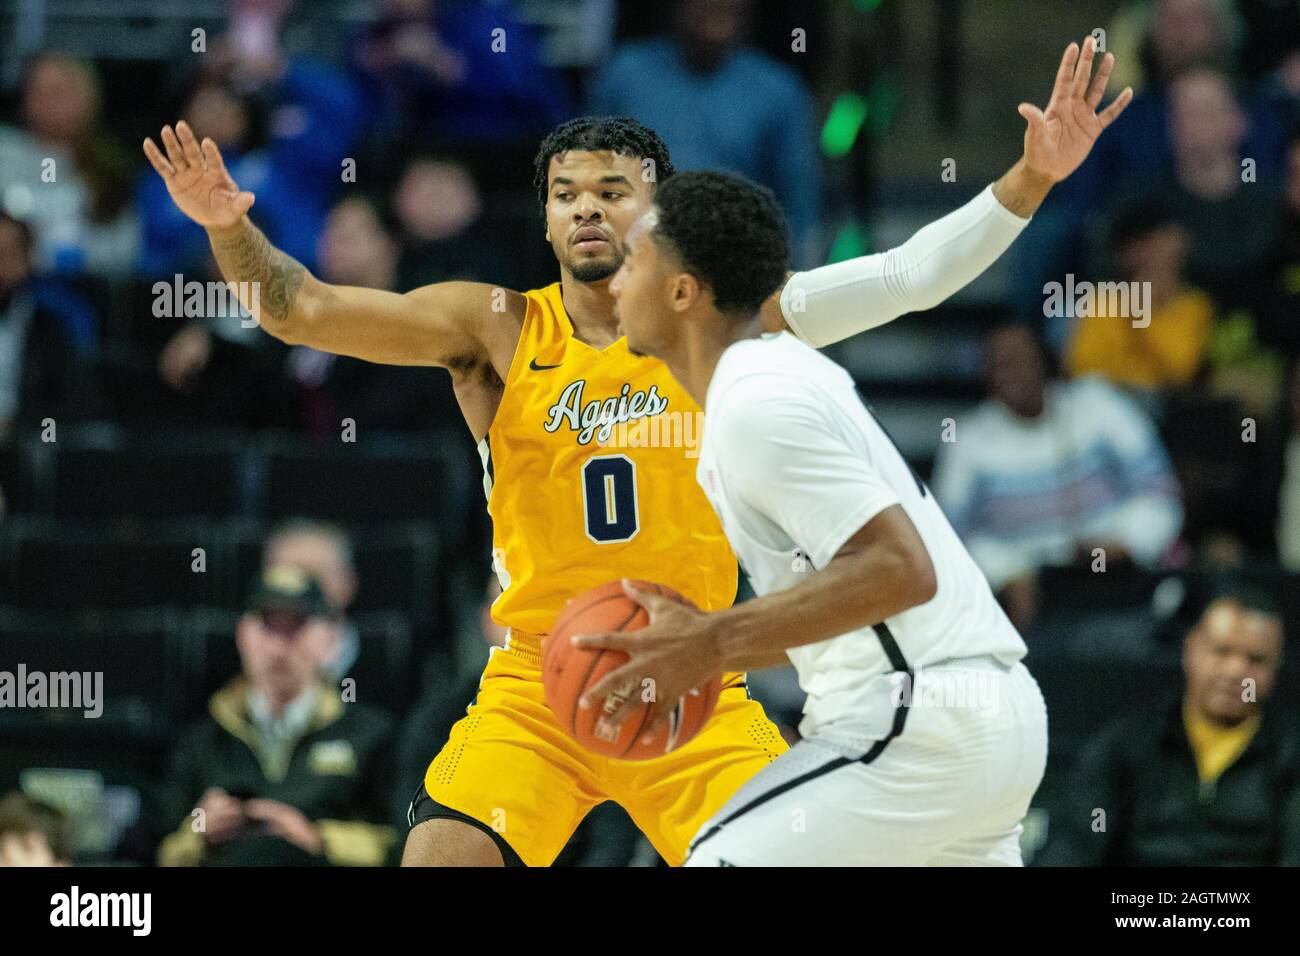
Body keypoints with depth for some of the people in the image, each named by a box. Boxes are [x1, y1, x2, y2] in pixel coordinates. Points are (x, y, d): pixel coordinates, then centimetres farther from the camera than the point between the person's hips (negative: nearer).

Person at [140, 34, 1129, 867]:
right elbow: (302, 310, -6)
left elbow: (907, 278, -3)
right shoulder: (495, 330, -1)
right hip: (537, 689, -1)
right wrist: (231, 229, -25)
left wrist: (1030, 180, -14)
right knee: (441, 861, -20)